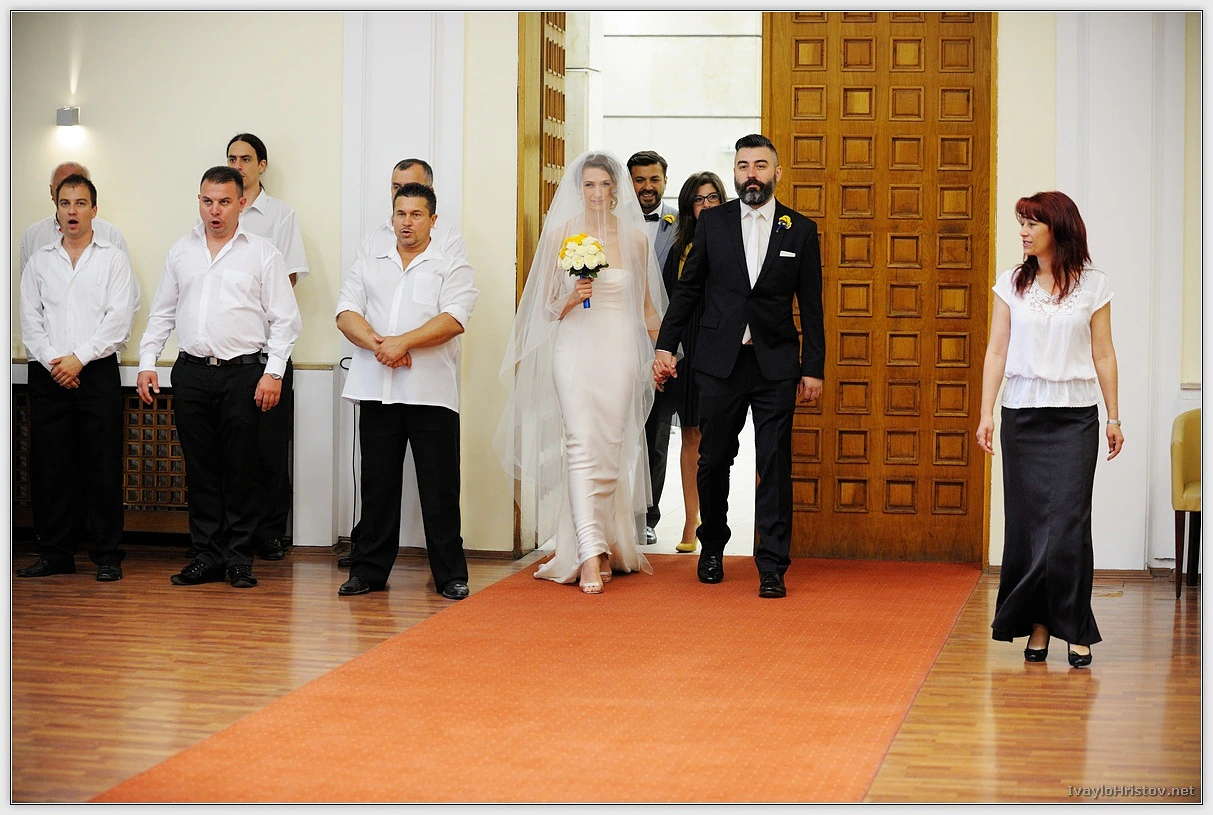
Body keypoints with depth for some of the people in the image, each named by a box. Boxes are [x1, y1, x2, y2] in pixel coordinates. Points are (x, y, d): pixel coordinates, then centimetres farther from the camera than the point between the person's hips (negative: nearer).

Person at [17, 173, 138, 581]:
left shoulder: (113, 259, 6)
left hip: (97, 374, -3)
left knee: (103, 467, -3)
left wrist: (78, 359, -11)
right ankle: (55, 554, 12)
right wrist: (52, 362, -7)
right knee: (51, 467, 3)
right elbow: (30, 320, 7)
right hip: (47, 375, 3)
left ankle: (107, 556, 2)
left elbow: (118, 321, -4)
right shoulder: (39, 261, 14)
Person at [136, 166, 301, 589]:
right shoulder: (181, 252, 13)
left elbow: (285, 319, 0)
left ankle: (239, 558, 7)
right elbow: (162, 313, 18)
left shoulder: (263, 253, 2)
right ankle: (207, 556, 12)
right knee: (200, 468, 5)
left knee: (241, 470, 0)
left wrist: (273, 372, -9)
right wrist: (147, 362, 7)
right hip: (192, 372, 3)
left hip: (244, 372, -3)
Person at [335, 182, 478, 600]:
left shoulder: (453, 269, 7)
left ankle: (450, 576, 6)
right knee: (377, 485, 7)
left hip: (432, 393, -3)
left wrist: (402, 342, -18)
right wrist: (377, 343, -13)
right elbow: (346, 313, 5)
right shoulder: (367, 267, 18)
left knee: (440, 489, -1)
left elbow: (453, 320, -9)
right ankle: (369, 571, 14)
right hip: (377, 390, 3)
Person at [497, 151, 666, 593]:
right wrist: (573, 297, -12)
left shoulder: (634, 237, 7)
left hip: (620, 352, 1)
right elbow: (547, 306, 7)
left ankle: (607, 543, 19)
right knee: (581, 445, -13)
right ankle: (591, 554, -18)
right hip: (575, 348, -1)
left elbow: (647, 304, 15)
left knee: (613, 449, 4)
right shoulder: (561, 235, 3)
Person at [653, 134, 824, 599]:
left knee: (775, 466, -3)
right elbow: (688, 290, 8)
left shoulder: (801, 230, 4)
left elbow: (811, 306, 5)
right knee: (713, 461, 8)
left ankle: (772, 567, 2)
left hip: (776, 365, -1)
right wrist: (666, 346, 2)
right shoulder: (712, 222, 6)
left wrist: (814, 368, 1)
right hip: (719, 362, 1)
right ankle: (712, 548, 29)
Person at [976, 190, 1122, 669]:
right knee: (1027, 521, 1)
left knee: (1068, 521, -8)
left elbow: (1103, 355, 4)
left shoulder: (1092, 285, 2)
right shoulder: (1012, 284, 6)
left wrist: (1114, 418, 3)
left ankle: (1075, 629, -1)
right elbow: (997, 352, 5)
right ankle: (1036, 626, 9)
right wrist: (985, 414, -1)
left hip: (1075, 415, -2)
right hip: (1023, 414, 2)